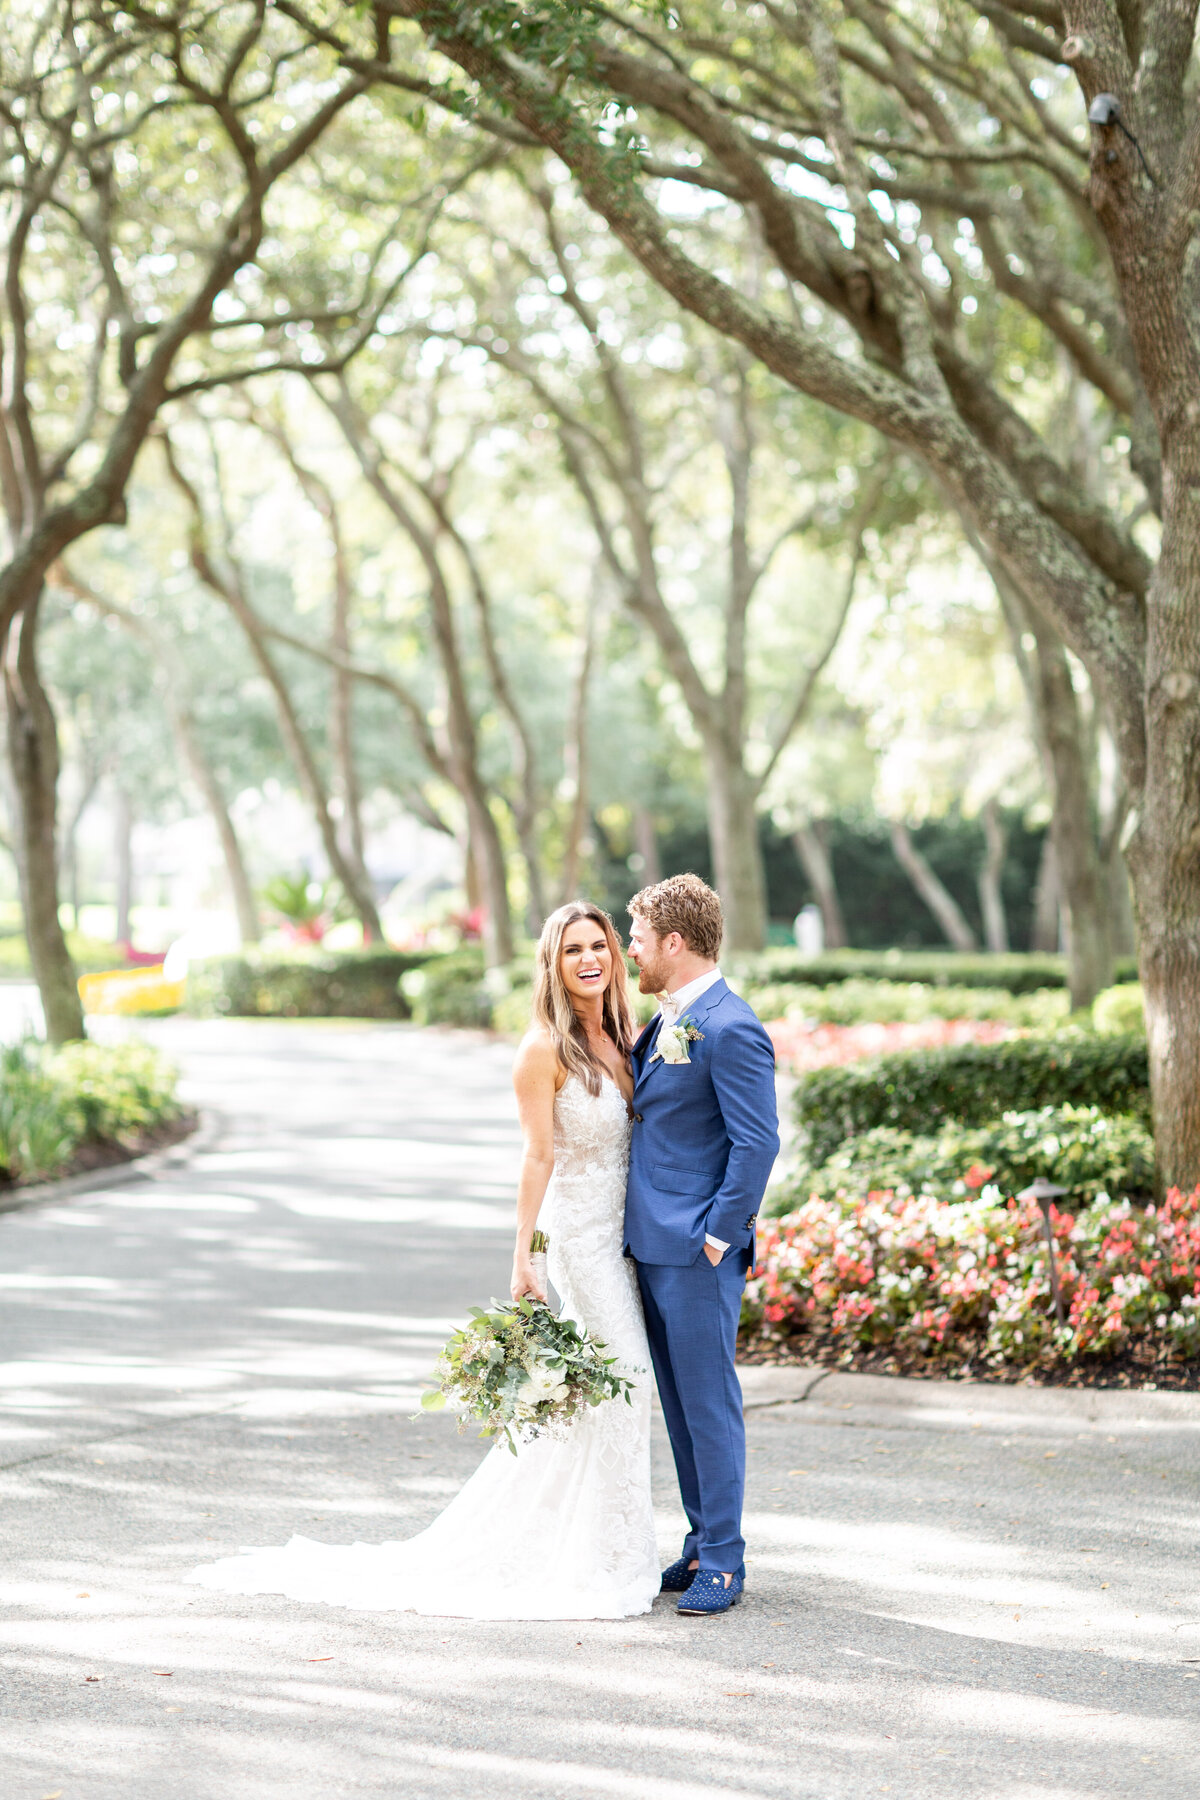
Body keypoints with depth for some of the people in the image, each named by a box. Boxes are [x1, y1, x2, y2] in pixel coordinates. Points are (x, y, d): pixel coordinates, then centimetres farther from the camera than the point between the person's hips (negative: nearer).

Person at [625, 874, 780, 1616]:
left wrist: (720, 1235, -17)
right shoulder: (667, 1019, 14)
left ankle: (723, 1562, 4)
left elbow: (758, 1142, -19)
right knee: (679, 1403, 14)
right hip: (653, 1246, 9)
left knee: (709, 1401, -3)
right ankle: (703, 1544, 23)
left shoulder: (729, 1029, -16)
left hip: (697, 1251, -9)